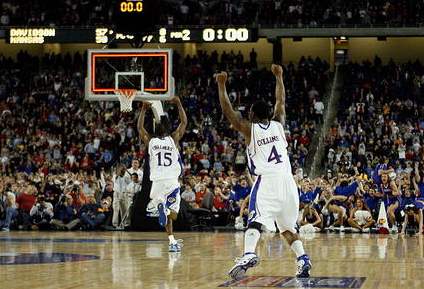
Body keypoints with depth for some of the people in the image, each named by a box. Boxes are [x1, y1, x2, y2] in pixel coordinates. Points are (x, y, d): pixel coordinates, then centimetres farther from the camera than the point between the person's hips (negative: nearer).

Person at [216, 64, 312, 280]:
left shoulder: (249, 129, 4)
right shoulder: (277, 124, 14)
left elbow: (227, 111, 7)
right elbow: (281, 101, 29)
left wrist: (221, 86, 13)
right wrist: (278, 77, 39)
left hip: (266, 181, -5)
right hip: (287, 181, 5)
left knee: (255, 220, -17)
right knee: (287, 226, 18)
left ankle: (249, 254, -41)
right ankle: (302, 259, 5)